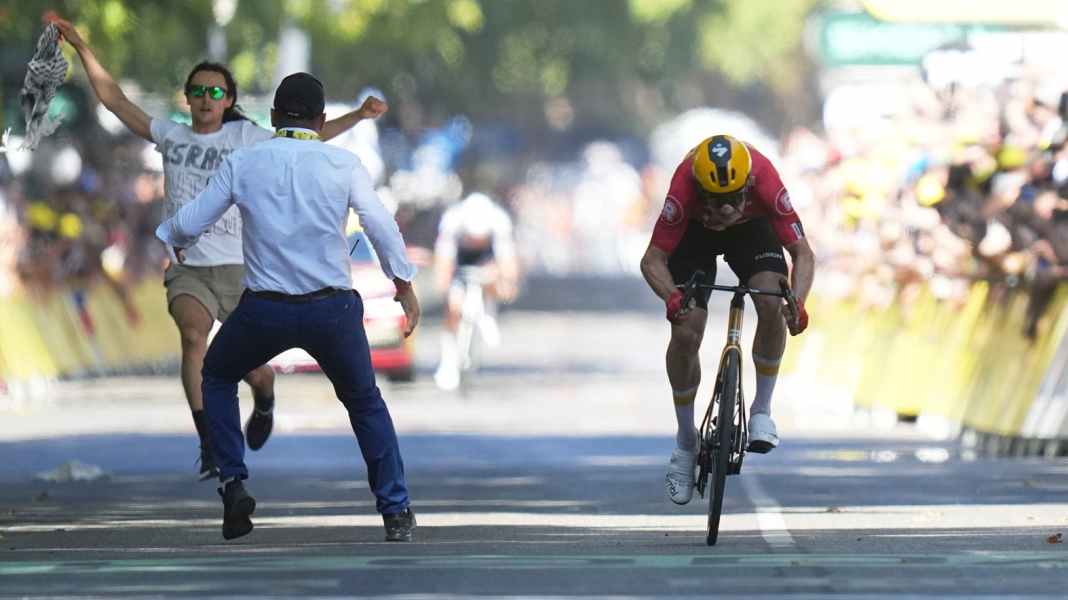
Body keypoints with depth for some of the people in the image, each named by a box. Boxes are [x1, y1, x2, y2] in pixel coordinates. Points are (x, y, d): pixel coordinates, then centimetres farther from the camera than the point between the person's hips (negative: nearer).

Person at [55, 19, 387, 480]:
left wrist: (358, 115, -8)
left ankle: (264, 401, 44)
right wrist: (81, 47, 6)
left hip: (240, 269, 0)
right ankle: (210, 449, -28)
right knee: (193, 335, -29)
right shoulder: (170, 136, 7)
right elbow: (113, 99, 10)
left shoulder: (245, 137, 3)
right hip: (188, 270, 0)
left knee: (252, 370, 3)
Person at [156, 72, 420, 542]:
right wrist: (405, 287, 12)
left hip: (264, 309, 0)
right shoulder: (343, 164, -1)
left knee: (217, 377, 28)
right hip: (332, 308, 0)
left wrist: (173, 239, 26)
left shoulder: (242, 163, 1)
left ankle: (233, 485, 13)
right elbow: (382, 227, -1)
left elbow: (190, 224, 3)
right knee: (364, 401, 22)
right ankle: (395, 511, 15)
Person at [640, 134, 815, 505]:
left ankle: (762, 410, -8)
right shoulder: (685, 189, -39)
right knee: (685, 334, -14)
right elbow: (653, 259, -33)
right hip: (695, 231, 0)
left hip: (752, 227, 1)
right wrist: (671, 297, -54)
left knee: (772, 304, -27)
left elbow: (802, 253, -31)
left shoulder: (764, 182, -38)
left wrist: (797, 301, -49)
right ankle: (685, 442, 5)